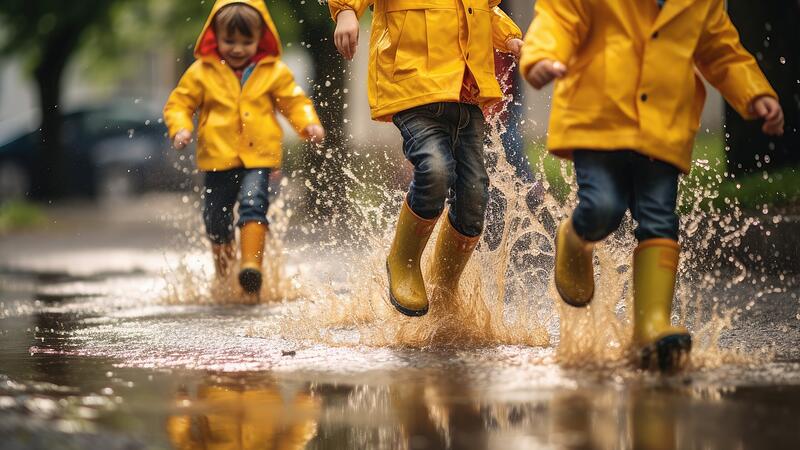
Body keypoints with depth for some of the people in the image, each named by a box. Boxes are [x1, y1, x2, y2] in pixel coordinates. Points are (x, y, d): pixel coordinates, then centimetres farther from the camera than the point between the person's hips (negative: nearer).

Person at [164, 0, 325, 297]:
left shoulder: (274, 72, 3)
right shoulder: (201, 72, 2)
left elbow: (295, 102, 10)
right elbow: (179, 103, 7)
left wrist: (310, 125, -8)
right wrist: (180, 129, -12)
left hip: (258, 156, -2)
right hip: (218, 158, 2)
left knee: (253, 203, -25)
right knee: (216, 218, 11)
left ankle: (251, 265, -32)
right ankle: (224, 273, 35)